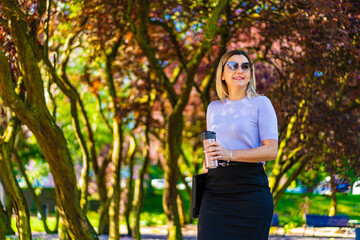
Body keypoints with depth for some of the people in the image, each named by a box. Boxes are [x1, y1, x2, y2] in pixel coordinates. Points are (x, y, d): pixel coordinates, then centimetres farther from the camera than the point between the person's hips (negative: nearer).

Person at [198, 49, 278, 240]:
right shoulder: (214, 108, 18)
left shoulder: (260, 103, 2)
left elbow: (271, 150, -7)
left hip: (250, 189, -4)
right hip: (215, 191, 4)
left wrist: (231, 154, -19)